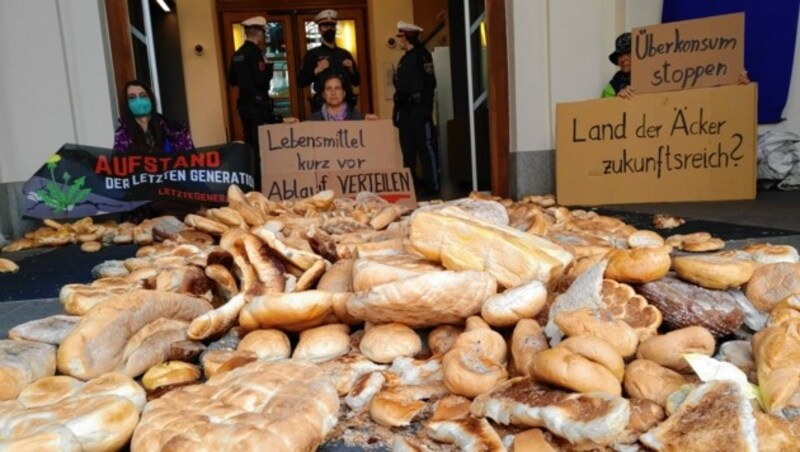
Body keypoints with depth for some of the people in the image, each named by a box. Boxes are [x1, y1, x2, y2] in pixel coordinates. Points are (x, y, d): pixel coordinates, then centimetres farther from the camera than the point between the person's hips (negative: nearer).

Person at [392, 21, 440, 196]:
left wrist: (426, 108, -21)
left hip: (419, 108, -8)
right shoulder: (404, 59, 19)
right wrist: (397, 109, 14)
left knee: (426, 147, -7)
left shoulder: (422, 55, -5)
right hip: (405, 109, 8)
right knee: (408, 149, 11)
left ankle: (433, 185, -3)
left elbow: (429, 83, -13)